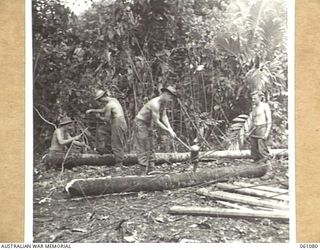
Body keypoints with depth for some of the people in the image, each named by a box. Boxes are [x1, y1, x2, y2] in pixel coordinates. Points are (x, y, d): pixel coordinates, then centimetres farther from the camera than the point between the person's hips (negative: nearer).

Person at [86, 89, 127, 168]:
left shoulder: (109, 105, -14)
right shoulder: (114, 99, 15)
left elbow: (107, 119, -10)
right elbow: (103, 110, 24)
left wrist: (99, 117, 8)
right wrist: (92, 110, 21)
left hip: (117, 125, -10)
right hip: (123, 123, 10)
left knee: (116, 146, -4)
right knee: (120, 145, 11)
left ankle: (118, 164, -1)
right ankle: (120, 163, 14)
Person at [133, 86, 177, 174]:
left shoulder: (164, 102, 0)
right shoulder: (155, 104, -29)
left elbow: (164, 117, -2)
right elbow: (156, 121, -26)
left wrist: (170, 128, -15)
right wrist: (168, 131, -22)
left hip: (148, 124, 10)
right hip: (140, 122, -10)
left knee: (149, 147, 9)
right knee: (142, 148, -9)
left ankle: (151, 168, 12)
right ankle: (144, 169, -8)